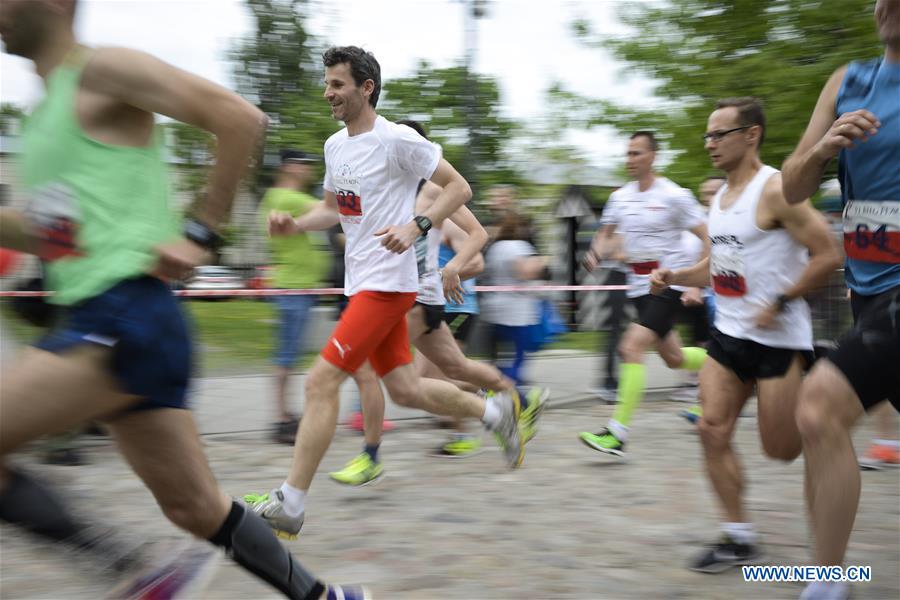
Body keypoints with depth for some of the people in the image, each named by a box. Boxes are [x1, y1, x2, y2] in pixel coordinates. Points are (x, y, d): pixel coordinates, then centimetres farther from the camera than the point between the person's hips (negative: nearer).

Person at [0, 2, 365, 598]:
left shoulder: (101, 70, -5)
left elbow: (241, 118, -13)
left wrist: (200, 234, -13)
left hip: (129, 319, -9)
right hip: (100, 324, 9)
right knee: (196, 509, 11)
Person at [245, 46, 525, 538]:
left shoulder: (397, 140, -12)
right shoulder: (334, 145, 12)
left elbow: (459, 188, -9)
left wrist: (416, 226, -22)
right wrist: (295, 224, 5)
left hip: (387, 284, -9)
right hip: (361, 281, 9)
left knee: (321, 382, -13)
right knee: (404, 390, 14)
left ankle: (289, 505, -8)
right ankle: (494, 411, 35)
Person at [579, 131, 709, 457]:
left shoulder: (675, 196, -11)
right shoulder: (620, 196, 7)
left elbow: (708, 240, -8)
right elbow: (605, 233, 19)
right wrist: (596, 254, -3)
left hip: (667, 286, -7)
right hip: (638, 288, 7)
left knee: (631, 348, -20)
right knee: (673, 358, 17)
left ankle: (617, 433, -20)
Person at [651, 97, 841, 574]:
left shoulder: (775, 190, -15)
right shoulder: (719, 198, 11)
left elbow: (828, 255, -18)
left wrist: (779, 303, -21)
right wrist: (674, 277, 6)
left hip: (777, 338, -8)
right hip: (729, 334, 8)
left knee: (782, 449, -1)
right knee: (713, 431, -2)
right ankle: (739, 539, 8)